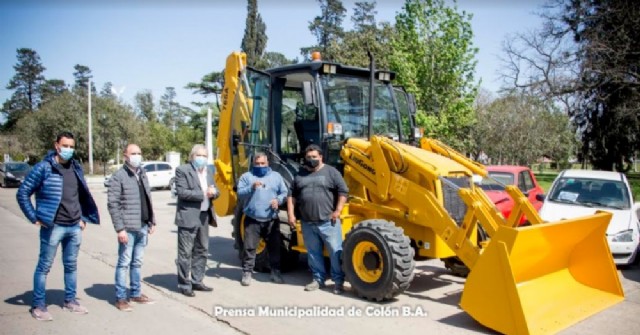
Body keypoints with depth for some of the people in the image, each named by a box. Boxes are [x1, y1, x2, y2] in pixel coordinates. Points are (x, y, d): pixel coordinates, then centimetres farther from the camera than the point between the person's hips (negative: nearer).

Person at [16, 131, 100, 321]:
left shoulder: (76, 168, 8)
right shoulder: (43, 168, -9)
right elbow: (22, 193, -6)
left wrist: (83, 218, 11)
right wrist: (35, 218, -9)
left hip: (74, 227, 5)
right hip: (53, 227, -5)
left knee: (71, 265, 14)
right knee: (44, 266, 4)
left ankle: (70, 301, 26)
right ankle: (38, 306, 15)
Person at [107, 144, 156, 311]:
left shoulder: (143, 174, 13)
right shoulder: (118, 177, -8)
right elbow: (112, 204, -12)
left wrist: (152, 221, 13)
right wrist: (120, 228, -16)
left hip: (143, 227, 6)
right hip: (128, 228, -6)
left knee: (137, 262, 14)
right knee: (124, 263, 1)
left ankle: (136, 293, 23)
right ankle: (121, 298, 9)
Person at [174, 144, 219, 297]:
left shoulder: (209, 172, 14)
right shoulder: (182, 170, -7)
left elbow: (216, 191, 15)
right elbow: (182, 192, -17)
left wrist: (213, 192, -9)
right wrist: (203, 194, -19)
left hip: (204, 216, 7)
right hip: (188, 217, -7)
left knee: (201, 250, 14)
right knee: (185, 253, -1)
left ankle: (197, 281, 25)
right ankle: (184, 285, 8)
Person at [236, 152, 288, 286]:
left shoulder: (276, 176, 11)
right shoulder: (246, 176, 5)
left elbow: (285, 192, 9)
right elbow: (240, 193, -5)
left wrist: (278, 200, -11)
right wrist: (252, 188, -22)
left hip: (272, 220, 2)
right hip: (252, 219, -2)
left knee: (274, 247, 8)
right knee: (250, 247, 0)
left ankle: (275, 272, 21)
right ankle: (247, 273, 10)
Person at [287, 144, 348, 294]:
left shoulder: (331, 172, -1)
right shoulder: (300, 175, 11)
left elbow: (343, 191, -4)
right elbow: (291, 195, 13)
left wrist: (337, 211, -10)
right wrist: (291, 214, 3)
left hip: (328, 222, -4)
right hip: (308, 223, 4)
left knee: (335, 251, -1)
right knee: (313, 252, 11)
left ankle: (338, 281, 9)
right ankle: (318, 279, 24)